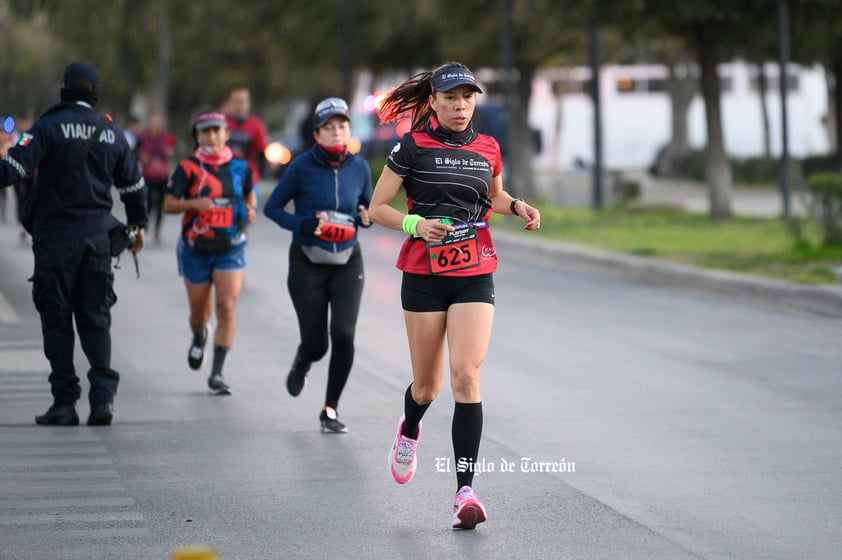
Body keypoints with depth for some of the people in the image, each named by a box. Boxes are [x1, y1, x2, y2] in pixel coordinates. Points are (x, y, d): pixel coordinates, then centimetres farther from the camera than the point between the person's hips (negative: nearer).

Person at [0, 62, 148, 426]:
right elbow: (134, 185, 19)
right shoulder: (112, 133, 9)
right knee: (95, 318, 8)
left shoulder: (49, 126, -7)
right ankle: (103, 397, -4)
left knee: (56, 318, 3)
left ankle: (65, 402, 2)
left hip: (56, 236, -4)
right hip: (98, 236, 4)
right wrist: (139, 225, 32)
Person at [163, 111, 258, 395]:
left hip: (230, 247, 0)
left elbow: (249, 192, 20)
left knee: (227, 309, -12)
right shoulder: (188, 167, -4)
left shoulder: (239, 166, 2)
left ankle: (217, 373, -7)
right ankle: (199, 338, 49)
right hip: (196, 249, 0)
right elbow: (168, 204, -5)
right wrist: (194, 203, -23)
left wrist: (250, 209, -1)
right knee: (199, 311, 11)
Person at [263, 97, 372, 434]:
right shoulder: (303, 166, -9)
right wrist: (303, 224, -20)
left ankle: (331, 410, 1)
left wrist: (366, 218, -9)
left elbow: (367, 209, 15)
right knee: (316, 344, -1)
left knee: (343, 334, -15)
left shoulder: (359, 167, 1)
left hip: (347, 263, 2)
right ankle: (301, 364, 40)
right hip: (308, 264, -2)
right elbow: (272, 208, -3)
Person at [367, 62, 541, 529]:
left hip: (475, 277, 1)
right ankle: (409, 431, 47)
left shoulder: (487, 148, 6)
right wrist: (416, 223, -19)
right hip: (424, 276, -1)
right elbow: (377, 208, -2)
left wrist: (516, 206, 5)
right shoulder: (412, 147, -4)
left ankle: (465, 491, -15)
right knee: (427, 383, 9)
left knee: (466, 377, -14)